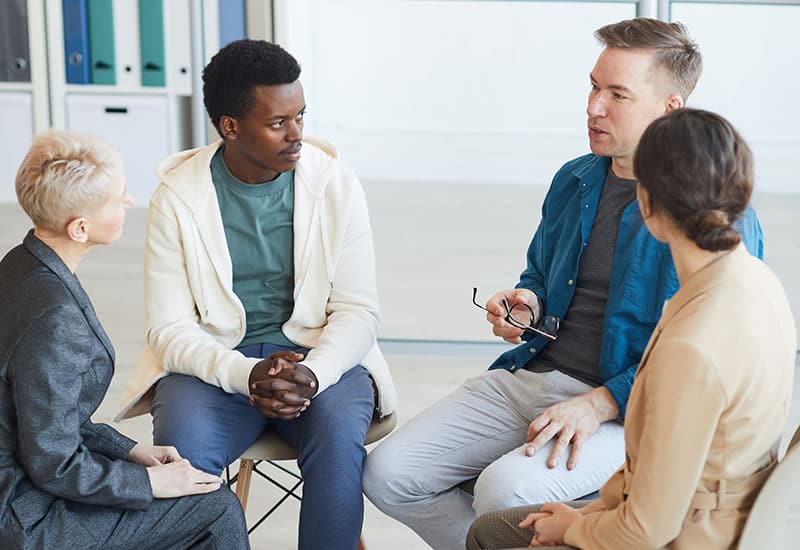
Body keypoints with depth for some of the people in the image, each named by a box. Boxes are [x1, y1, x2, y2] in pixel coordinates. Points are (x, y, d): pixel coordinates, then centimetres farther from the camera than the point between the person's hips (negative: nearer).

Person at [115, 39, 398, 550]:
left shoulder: (336, 185, -3)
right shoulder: (178, 197, -5)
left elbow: (358, 311, -3)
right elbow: (170, 329, -6)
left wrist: (313, 374, -23)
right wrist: (247, 375, -24)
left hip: (318, 357, 1)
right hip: (213, 361, 0)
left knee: (339, 437, -31)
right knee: (183, 447, -30)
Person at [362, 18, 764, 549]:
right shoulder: (573, 181, 12)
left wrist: (599, 404, -21)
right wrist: (525, 307, 3)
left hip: (626, 409, -6)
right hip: (528, 379, 7)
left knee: (504, 490, -33)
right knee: (388, 474, -8)